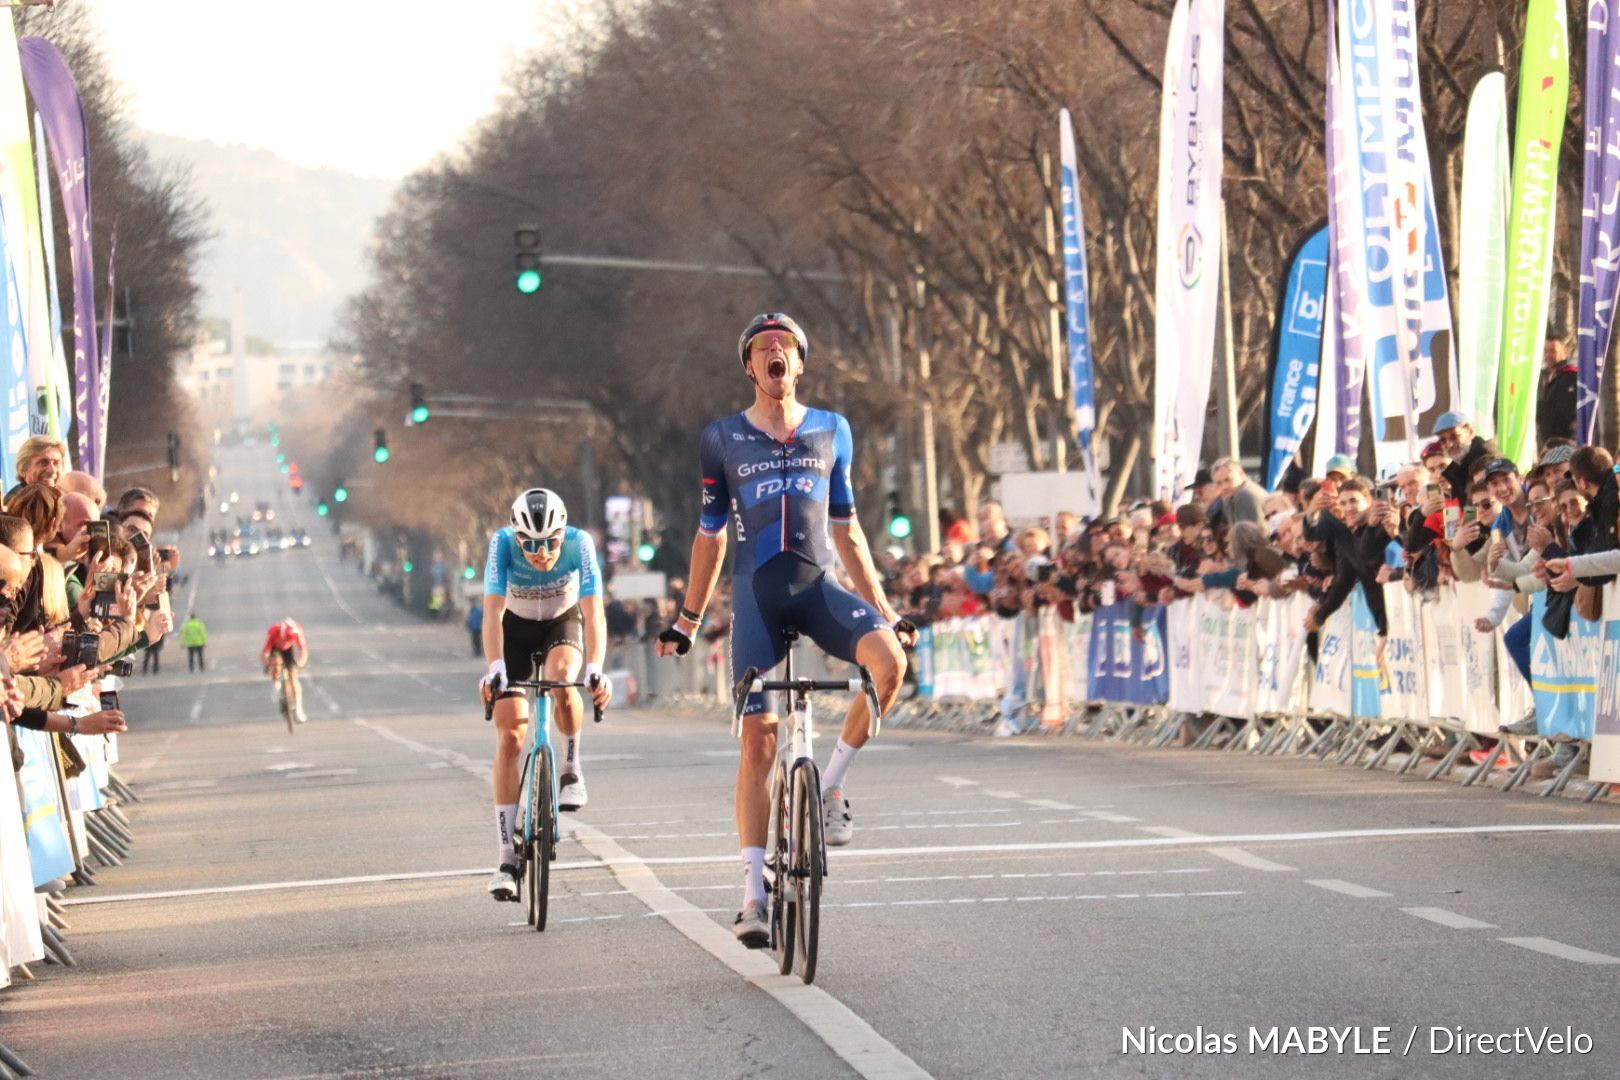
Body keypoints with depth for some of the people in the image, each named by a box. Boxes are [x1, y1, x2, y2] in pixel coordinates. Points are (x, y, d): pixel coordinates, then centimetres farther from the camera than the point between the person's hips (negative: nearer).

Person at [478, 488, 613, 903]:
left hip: (563, 623, 0)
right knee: (510, 737, -10)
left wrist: (595, 669, -48)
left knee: (562, 679, -35)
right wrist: (495, 668, -49)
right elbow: (492, 612, -35)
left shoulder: (579, 544, -30)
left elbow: (593, 613, -34)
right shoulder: (503, 544, -30)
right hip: (516, 627, 0)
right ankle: (507, 853, -7)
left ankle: (571, 767, -7)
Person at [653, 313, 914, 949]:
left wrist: (883, 608, 13)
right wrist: (687, 622, 15)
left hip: (817, 586, 1)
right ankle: (754, 895, -6)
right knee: (758, 739, -9)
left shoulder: (831, 432, 12)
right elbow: (710, 536, 15)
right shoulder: (723, 439, 9)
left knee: (888, 659, -29)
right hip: (756, 592, -1)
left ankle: (829, 787, -10)